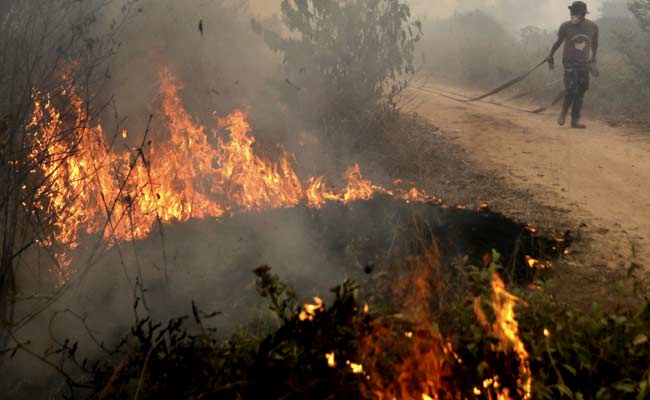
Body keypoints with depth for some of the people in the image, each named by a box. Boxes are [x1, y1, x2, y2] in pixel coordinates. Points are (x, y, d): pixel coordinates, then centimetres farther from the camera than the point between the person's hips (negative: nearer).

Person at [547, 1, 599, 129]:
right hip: (569, 62, -3)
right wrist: (551, 56, 16)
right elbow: (558, 42, 6)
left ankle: (575, 120, 9)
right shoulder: (566, 26, -11)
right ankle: (564, 112, 10)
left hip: (584, 63, 3)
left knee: (580, 92, 2)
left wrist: (593, 60, 20)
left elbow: (594, 44, 13)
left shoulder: (592, 27, -4)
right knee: (571, 90, -15)